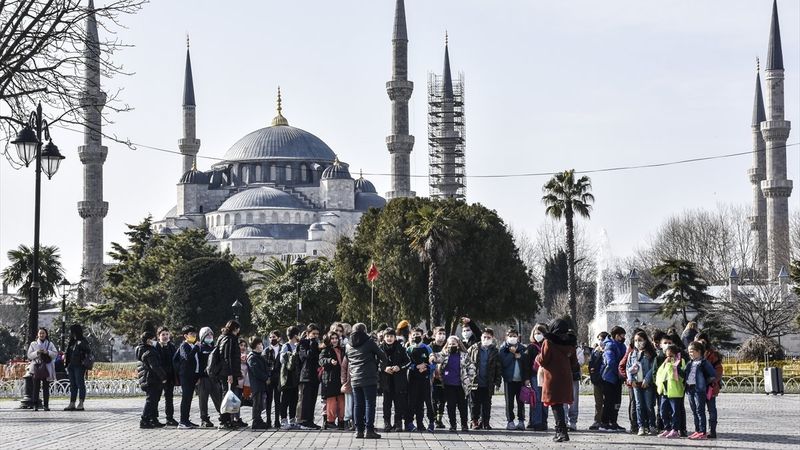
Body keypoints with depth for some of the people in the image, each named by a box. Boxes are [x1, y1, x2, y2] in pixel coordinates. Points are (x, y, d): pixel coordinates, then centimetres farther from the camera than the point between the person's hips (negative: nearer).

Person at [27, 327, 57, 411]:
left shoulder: (50, 344, 12)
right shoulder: (33, 344, 12)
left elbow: (55, 354, 3)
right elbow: (29, 355, 5)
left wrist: (47, 352, -13)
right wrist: (37, 352, -11)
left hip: (47, 368, 0)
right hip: (36, 367, 0)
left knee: (46, 387, -2)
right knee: (36, 387, -6)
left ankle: (46, 405, -1)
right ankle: (35, 405, -5)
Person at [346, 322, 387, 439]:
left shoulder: (349, 345, 9)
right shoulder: (369, 342, -6)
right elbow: (382, 356, 1)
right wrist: (382, 365, 20)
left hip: (355, 380, 5)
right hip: (369, 379, -5)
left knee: (358, 405, 8)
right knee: (369, 403, -2)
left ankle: (359, 430, 8)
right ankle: (369, 430, -6)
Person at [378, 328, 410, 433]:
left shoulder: (400, 348, 2)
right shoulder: (381, 349, 2)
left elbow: (408, 361, 6)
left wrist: (399, 367, -10)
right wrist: (384, 368, -14)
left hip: (399, 380, 0)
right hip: (386, 380, 0)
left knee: (399, 401, 2)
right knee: (387, 402, 1)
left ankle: (398, 423, 9)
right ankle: (387, 423, 7)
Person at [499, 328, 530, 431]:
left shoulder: (522, 348, 9)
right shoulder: (503, 348, 3)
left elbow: (527, 364, 6)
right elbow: (504, 362, -11)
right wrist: (512, 353, -10)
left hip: (521, 379, 2)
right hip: (509, 379, -2)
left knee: (520, 401, 4)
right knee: (509, 402, 0)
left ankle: (521, 421, 9)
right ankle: (510, 421, 4)